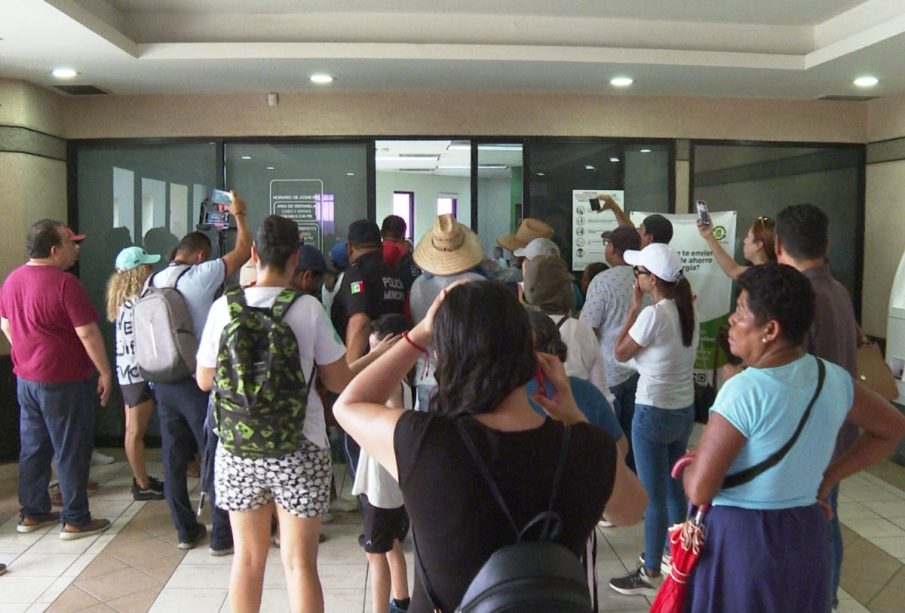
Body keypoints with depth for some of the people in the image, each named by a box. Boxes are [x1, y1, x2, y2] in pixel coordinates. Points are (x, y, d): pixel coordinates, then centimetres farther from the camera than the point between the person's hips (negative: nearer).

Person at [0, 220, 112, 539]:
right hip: (64, 381, -8)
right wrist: (105, 371, -11)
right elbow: (88, 333, -20)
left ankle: (31, 513, 27)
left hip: (26, 378, 8)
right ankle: (75, 520, 11)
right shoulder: (64, 283, -20)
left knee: (33, 448, 17)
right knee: (71, 451, 2)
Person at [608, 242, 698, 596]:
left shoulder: (653, 315, -21)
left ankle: (651, 575, 16)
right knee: (674, 488, 21)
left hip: (654, 413, -8)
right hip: (684, 410, 9)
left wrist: (634, 308, -5)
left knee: (653, 495, 3)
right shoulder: (688, 312, 4)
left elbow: (620, 354, -7)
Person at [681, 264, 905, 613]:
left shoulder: (743, 391, -23)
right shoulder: (834, 378, -2)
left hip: (737, 536, -6)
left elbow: (699, 490, -23)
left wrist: (693, 465, 0)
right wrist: (828, 477, 12)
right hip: (805, 531, 7)